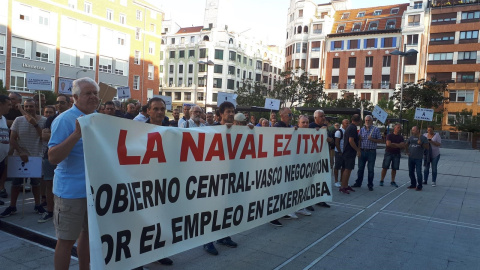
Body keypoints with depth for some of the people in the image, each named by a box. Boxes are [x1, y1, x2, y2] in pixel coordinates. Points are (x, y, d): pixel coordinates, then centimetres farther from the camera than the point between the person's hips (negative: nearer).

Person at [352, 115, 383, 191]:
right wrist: (359, 138, -7)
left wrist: (372, 139, -17)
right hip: (362, 151, 3)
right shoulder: (362, 129, 9)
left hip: (371, 151, -3)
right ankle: (358, 183, 20)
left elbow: (381, 140, -3)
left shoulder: (376, 129, -1)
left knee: (371, 169, 4)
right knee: (360, 168, 9)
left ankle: (370, 185, 14)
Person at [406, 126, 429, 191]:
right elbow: (406, 145, 21)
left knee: (418, 172, -6)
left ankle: (419, 186, 4)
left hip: (418, 158, -5)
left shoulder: (423, 138, -3)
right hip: (411, 158, 5)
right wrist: (407, 152, 11)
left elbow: (427, 147, -5)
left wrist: (421, 143, -19)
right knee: (411, 172, 10)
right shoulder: (411, 137, 9)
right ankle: (413, 184, 24)